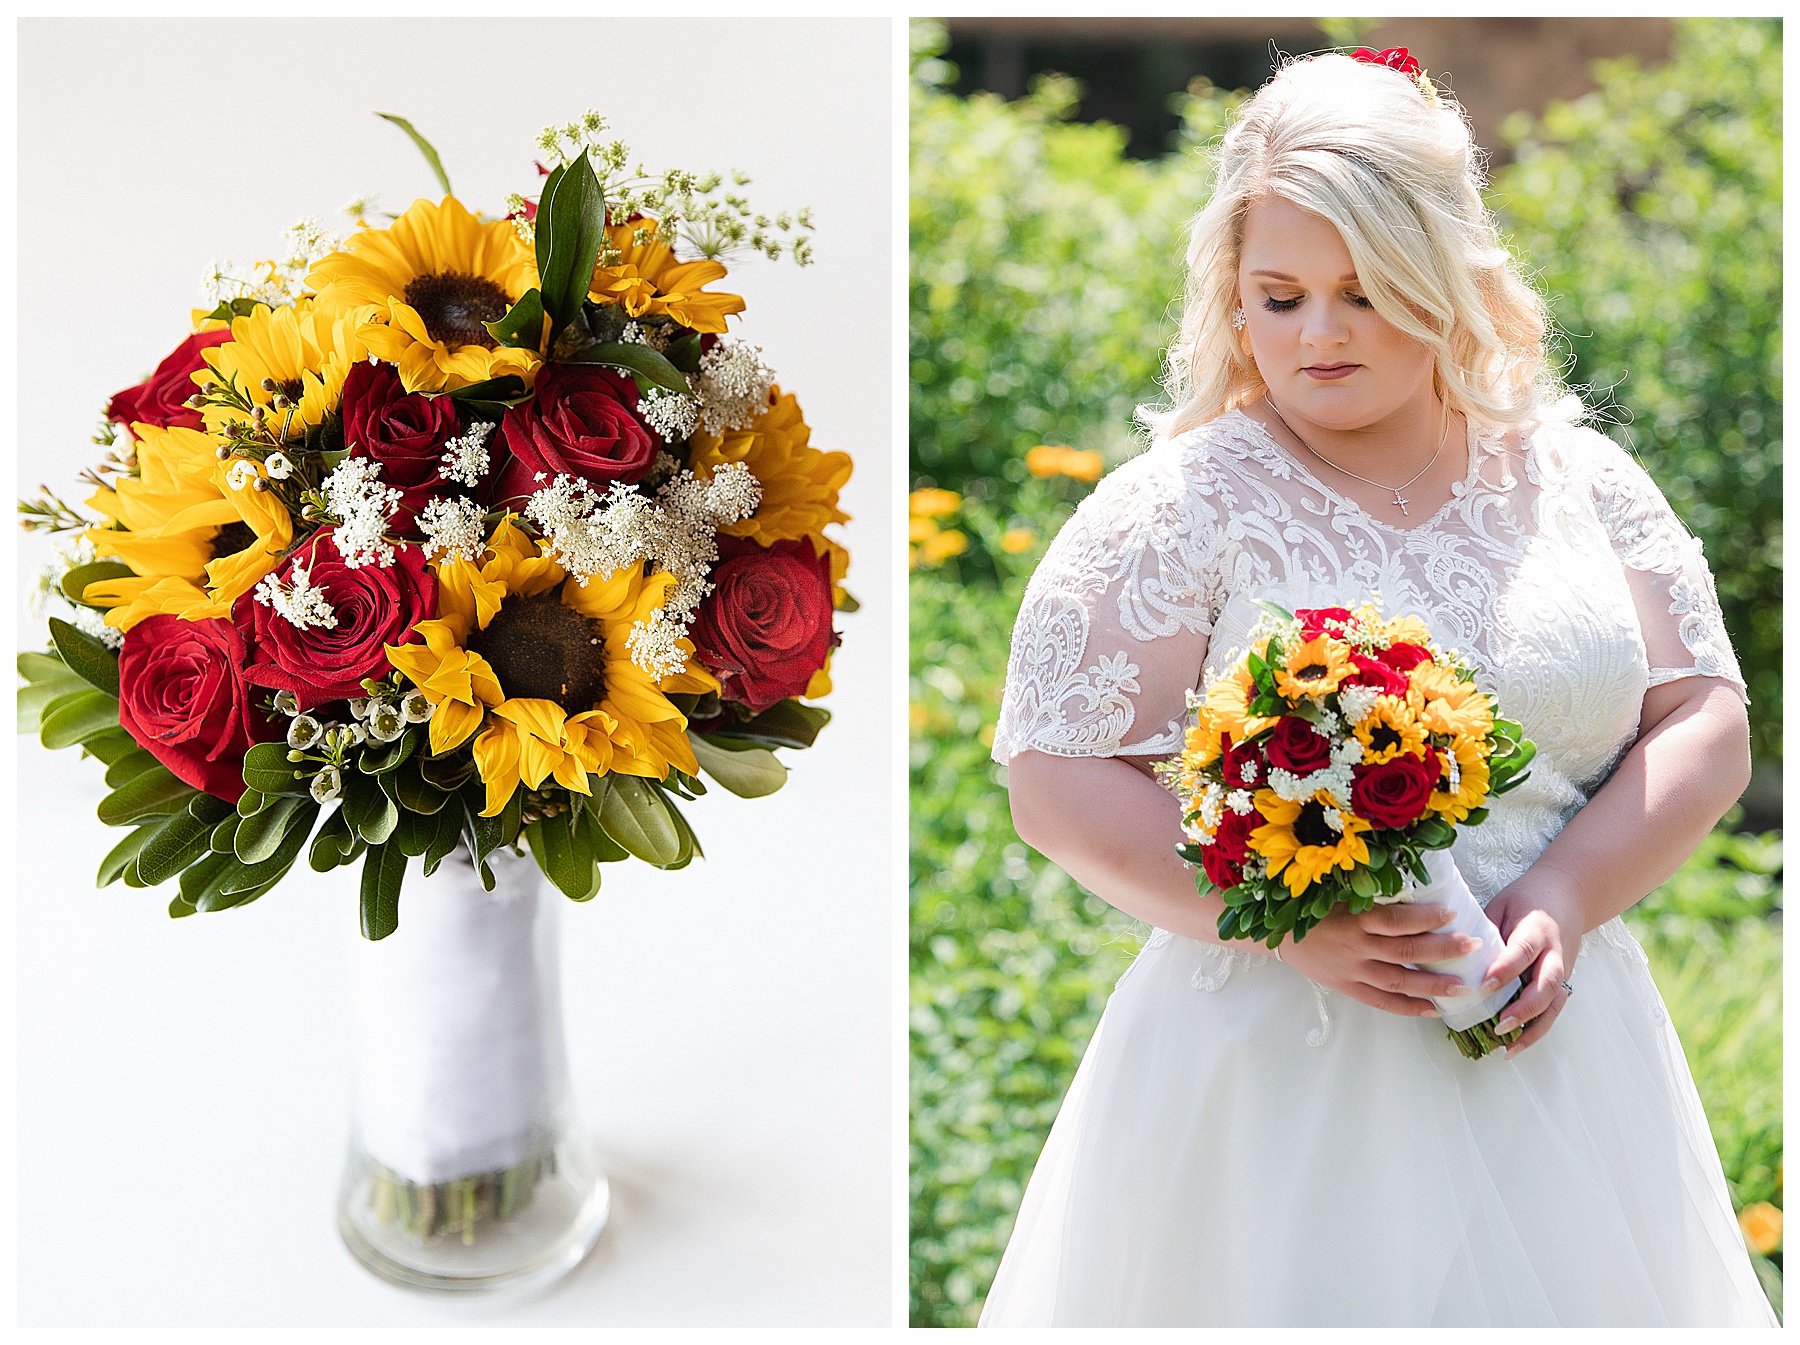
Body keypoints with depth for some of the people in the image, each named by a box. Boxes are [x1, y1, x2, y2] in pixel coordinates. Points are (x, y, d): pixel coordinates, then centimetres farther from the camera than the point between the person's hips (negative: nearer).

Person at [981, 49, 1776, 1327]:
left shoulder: (1577, 479, 6)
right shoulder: (1180, 508, -6)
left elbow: (1706, 726, 5)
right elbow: (1060, 781, -10)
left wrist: (1563, 899, -11)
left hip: (1559, 1062, 4)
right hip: (1277, 1079, -3)